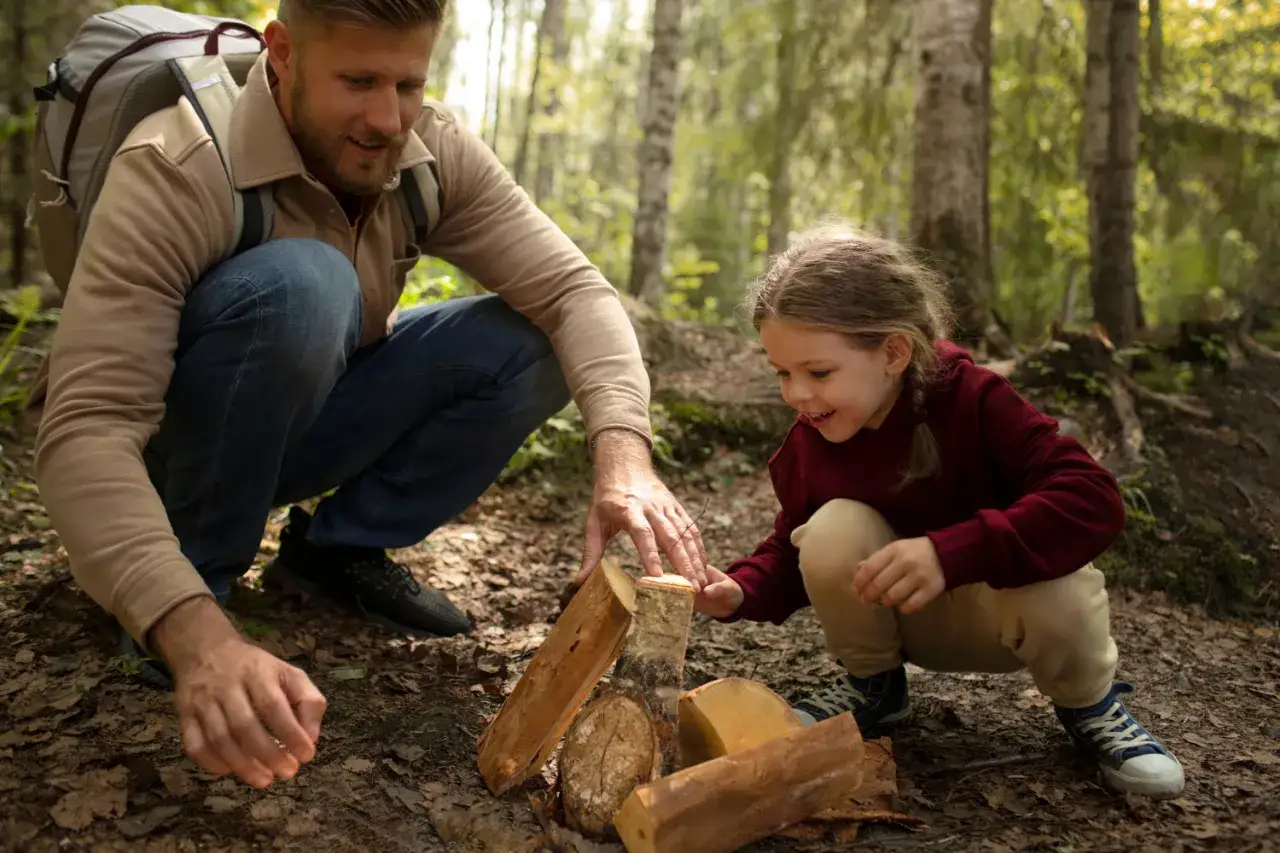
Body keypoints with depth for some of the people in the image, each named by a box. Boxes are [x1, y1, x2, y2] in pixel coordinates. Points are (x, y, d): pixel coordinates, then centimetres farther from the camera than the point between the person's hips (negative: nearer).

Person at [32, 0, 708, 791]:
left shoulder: (435, 152, -15)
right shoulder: (175, 170, -30)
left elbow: (572, 288, -21)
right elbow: (85, 428, -38)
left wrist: (623, 455, -40)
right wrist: (197, 635, -52)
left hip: (306, 422, 5)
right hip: (178, 443, -5)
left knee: (531, 345, -14)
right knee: (298, 283, -35)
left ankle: (337, 545, 1)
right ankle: (199, 574, -14)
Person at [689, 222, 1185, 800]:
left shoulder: (971, 401, -25)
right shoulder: (808, 441, -12)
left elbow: (1093, 500, -36)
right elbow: (790, 548, 0)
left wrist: (951, 552, -49)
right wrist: (743, 590, -24)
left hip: (999, 606, -3)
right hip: (904, 621, 3)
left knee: (1055, 592, -36)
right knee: (832, 530, -26)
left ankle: (1088, 705, 0)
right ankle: (872, 686, 2)